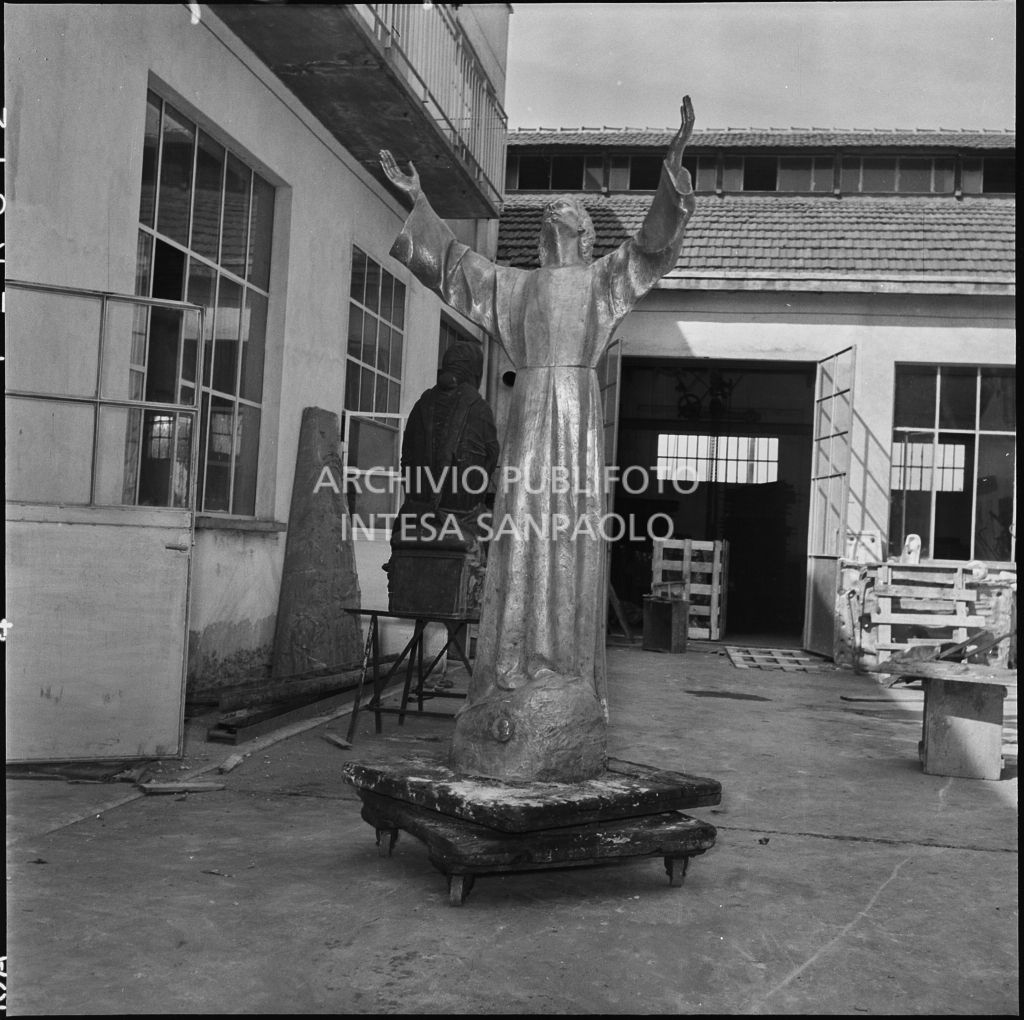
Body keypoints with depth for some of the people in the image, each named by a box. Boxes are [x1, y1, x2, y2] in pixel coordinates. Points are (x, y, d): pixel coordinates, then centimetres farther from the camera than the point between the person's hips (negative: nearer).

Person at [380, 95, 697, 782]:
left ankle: (567, 711, -4)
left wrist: (673, 161, -3)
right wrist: (420, 202, 20)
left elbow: (653, 243, 7)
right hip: (530, 417, 2)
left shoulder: (604, 278, 17)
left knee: (572, 548, -6)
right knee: (520, 545, -5)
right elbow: (454, 262, 24)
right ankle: (514, 703, -2)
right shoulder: (516, 284, 23)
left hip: (579, 415, -2)